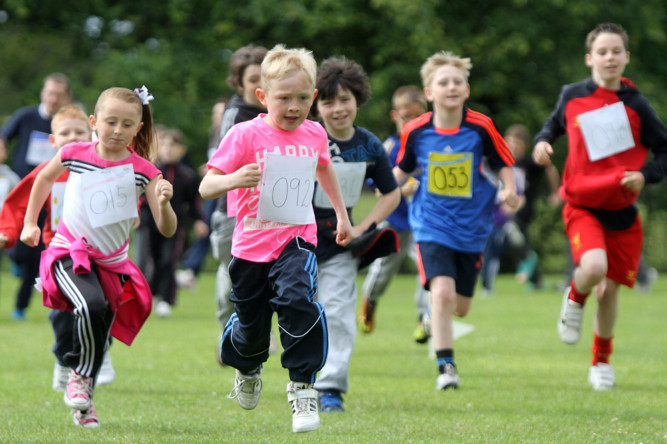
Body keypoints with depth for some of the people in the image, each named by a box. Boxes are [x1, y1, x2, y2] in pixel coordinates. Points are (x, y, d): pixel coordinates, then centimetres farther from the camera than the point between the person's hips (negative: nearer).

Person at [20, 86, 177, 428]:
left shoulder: (143, 171, -10)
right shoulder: (74, 155, -7)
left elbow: (167, 230, -12)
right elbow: (45, 178, 16)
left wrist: (163, 202, -32)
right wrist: (30, 223, 18)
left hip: (112, 262, 2)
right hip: (70, 252, -2)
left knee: (102, 327, 9)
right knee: (91, 306, -29)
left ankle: (83, 401, 30)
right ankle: (80, 374, -7)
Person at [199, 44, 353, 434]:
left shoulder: (314, 134, 2)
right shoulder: (246, 135, -12)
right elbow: (206, 187, -16)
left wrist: (342, 214, 33)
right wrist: (233, 179, -37)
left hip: (296, 240, 1)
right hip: (252, 245, -1)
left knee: (297, 300, -27)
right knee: (250, 325, 12)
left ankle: (303, 386, -17)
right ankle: (247, 368, 48)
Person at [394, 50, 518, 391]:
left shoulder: (481, 127, -9)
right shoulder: (416, 131, -6)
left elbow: (503, 164, 4)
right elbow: (403, 169, 10)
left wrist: (509, 190, -15)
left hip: (471, 227, 2)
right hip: (432, 225, -2)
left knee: (460, 307, 10)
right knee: (442, 292, -22)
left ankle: (439, 325, 48)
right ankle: (445, 366, -12)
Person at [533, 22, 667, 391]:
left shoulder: (635, 105, -4)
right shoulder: (572, 96, 0)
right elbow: (556, 123, 21)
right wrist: (542, 141, -1)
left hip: (622, 211, 1)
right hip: (581, 205, -1)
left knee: (609, 289, 6)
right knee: (593, 267, -28)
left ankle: (601, 361, 29)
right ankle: (574, 299, 9)